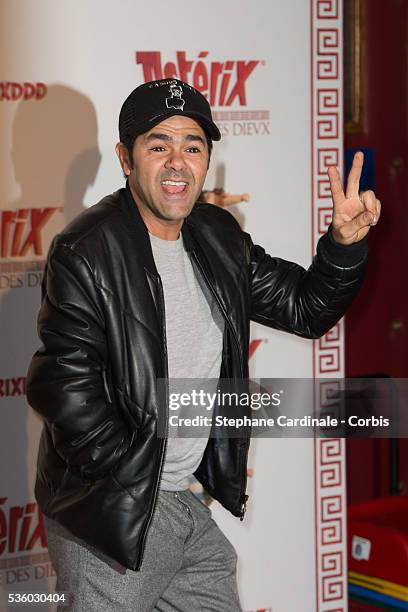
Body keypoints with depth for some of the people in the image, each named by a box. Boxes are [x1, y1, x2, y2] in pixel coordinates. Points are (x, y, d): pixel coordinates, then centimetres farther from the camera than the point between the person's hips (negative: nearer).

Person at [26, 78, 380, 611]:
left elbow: (305, 308, 12)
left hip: (187, 504, 8)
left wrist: (344, 243, -6)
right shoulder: (86, 253, -17)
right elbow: (64, 387, -21)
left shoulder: (219, 236, 6)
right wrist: (131, 478, -17)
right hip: (111, 518, -7)